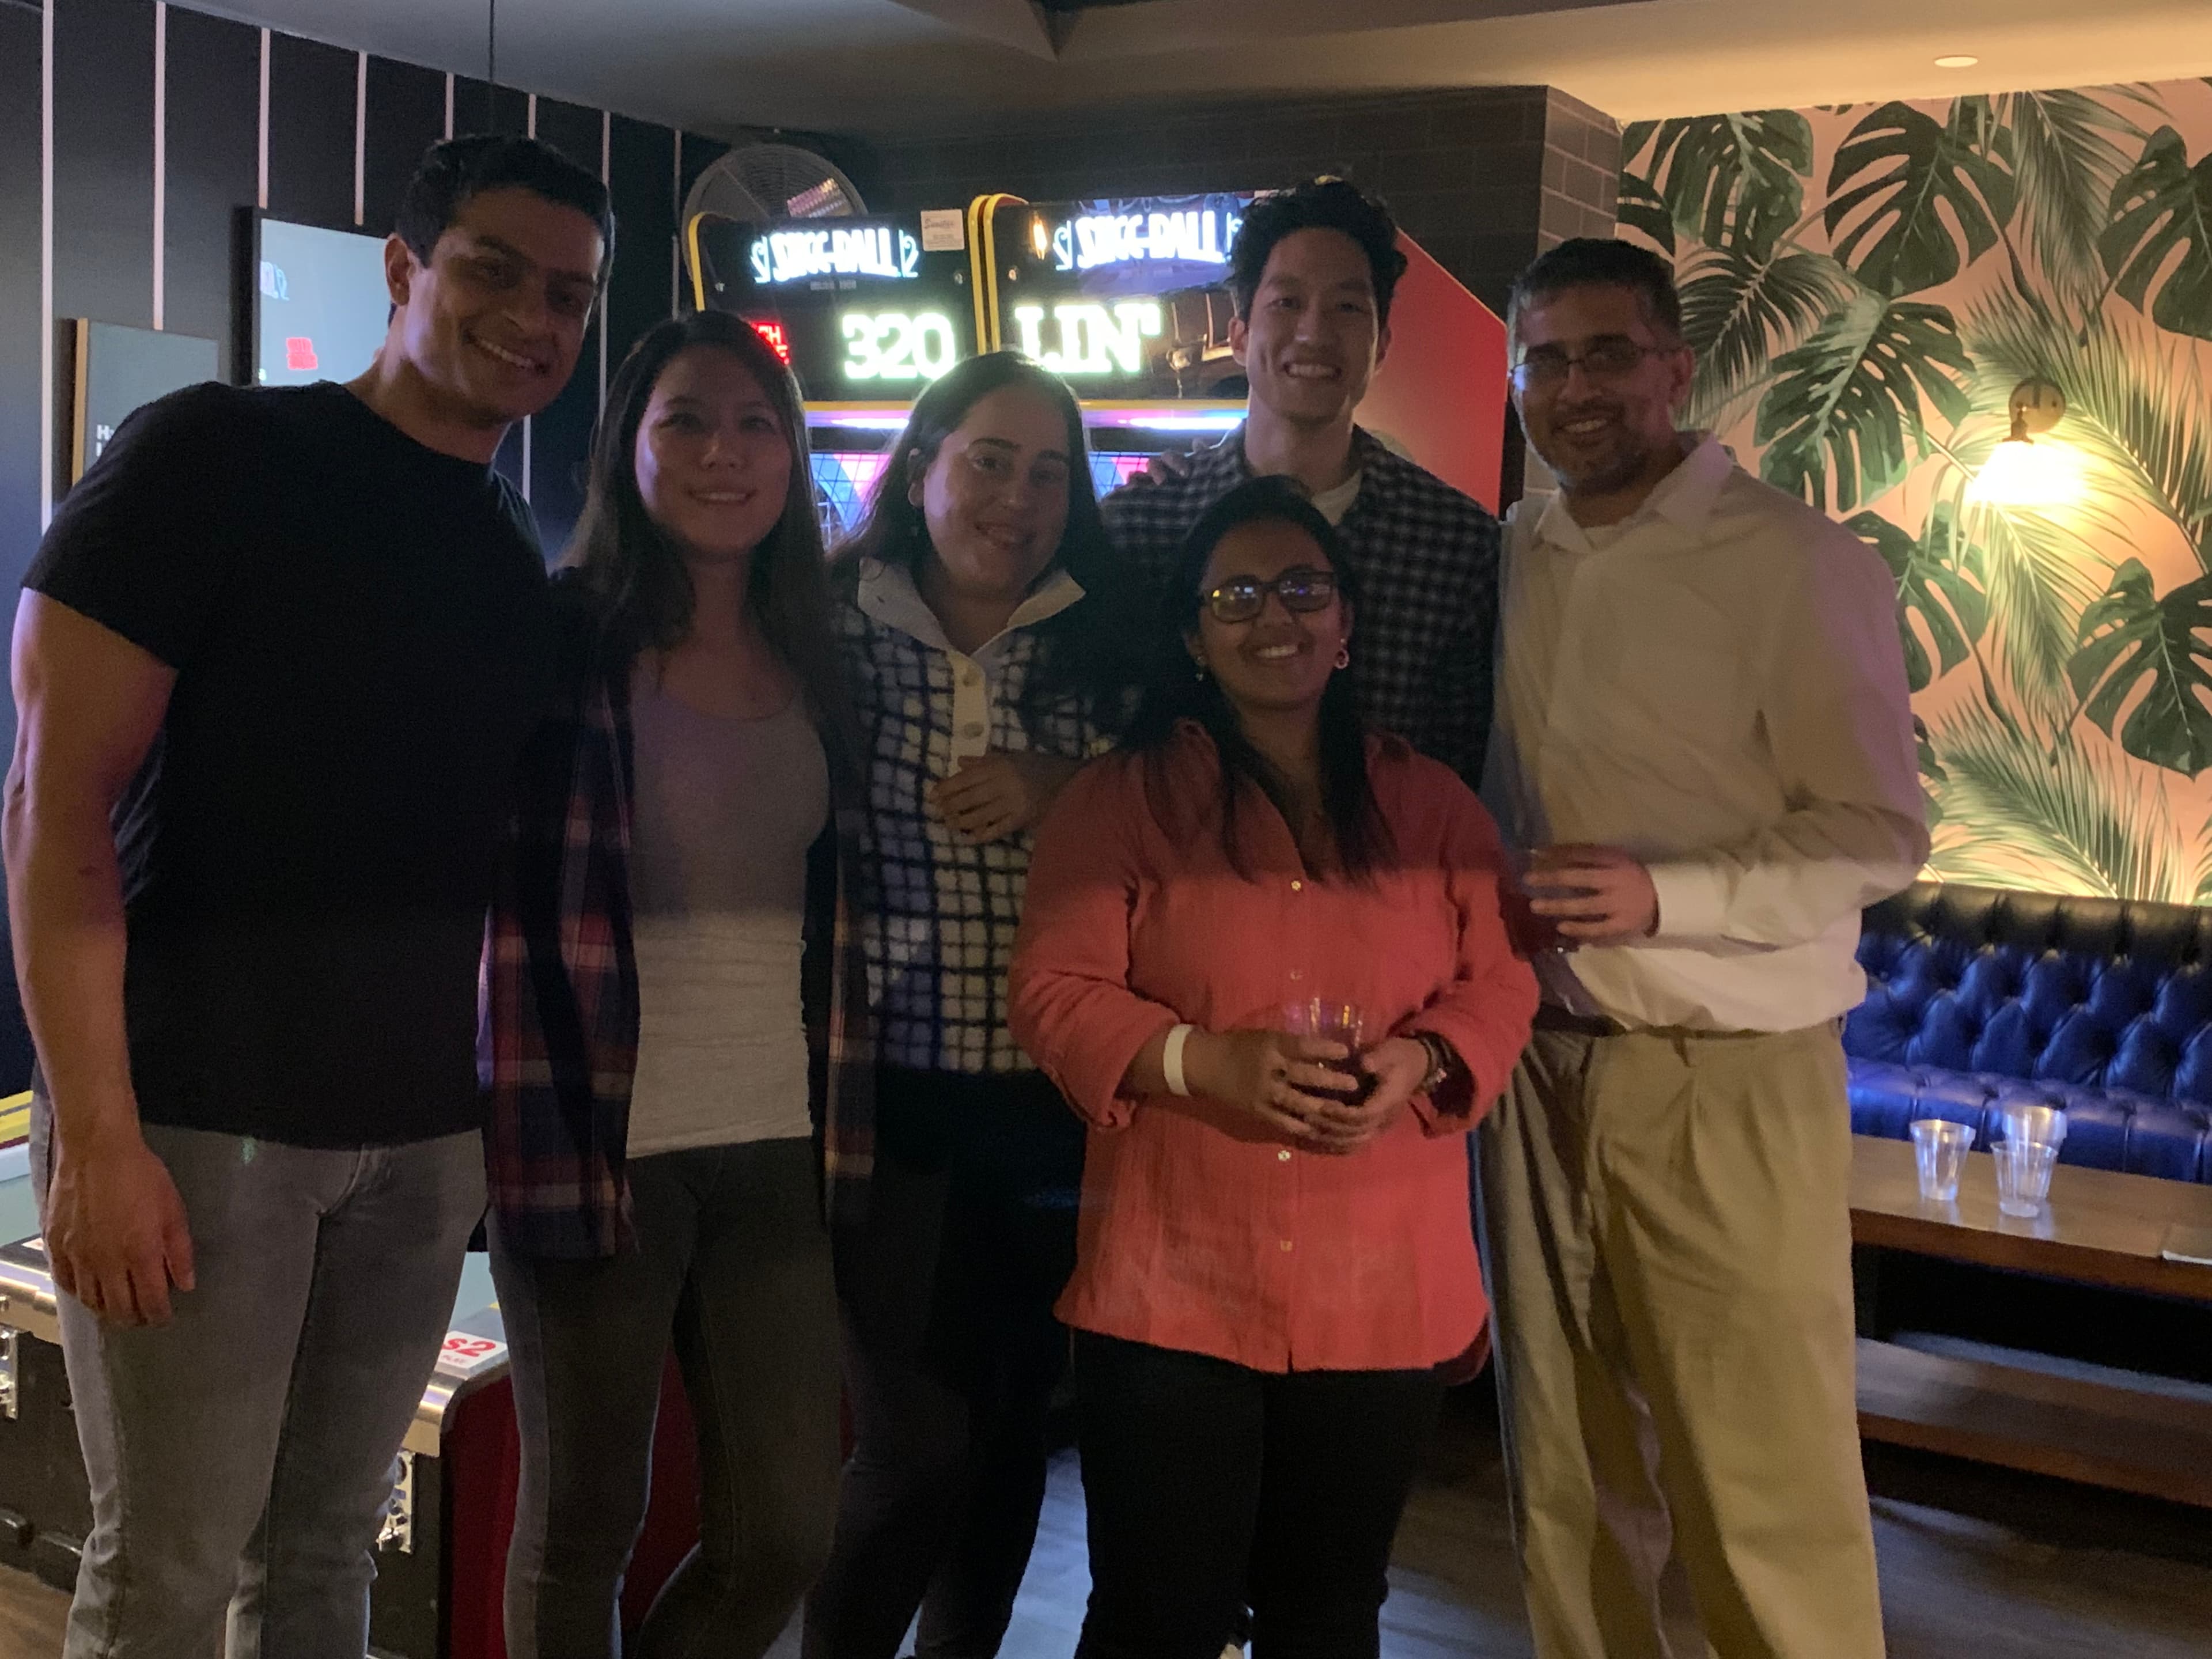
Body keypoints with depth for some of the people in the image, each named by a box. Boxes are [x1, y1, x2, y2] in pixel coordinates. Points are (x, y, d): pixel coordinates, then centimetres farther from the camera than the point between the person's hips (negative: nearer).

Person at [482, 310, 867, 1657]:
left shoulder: (820, 659, 10)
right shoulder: (560, 637, -5)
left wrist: (845, 1131, 10)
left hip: (779, 1144, 5)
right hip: (596, 1138, -4)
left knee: (788, 1532, 9)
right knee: (583, 1524, 10)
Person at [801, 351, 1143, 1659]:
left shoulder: (1105, 644, 6)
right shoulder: (831, 627, -1)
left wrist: (1069, 789, -11)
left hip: (1056, 1097, 3)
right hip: (890, 1090, -3)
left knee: (1013, 1416, 14)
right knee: (920, 1442, -4)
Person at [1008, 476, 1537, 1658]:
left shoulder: (1432, 803, 11)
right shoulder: (1120, 799, 2)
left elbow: (1500, 984, 8)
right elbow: (1055, 994, -5)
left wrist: (1420, 1061, -13)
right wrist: (1204, 1061, -21)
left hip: (1383, 1295, 3)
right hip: (1172, 1290, -2)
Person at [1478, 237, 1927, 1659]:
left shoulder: (1797, 565, -8)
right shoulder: (1509, 557, 8)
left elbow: (1879, 838, -9)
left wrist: (1662, 897, -22)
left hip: (1724, 1075, -5)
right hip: (1541, 1060, 5)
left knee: (1761, 1489, 2)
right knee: (1567, 1463, 15)